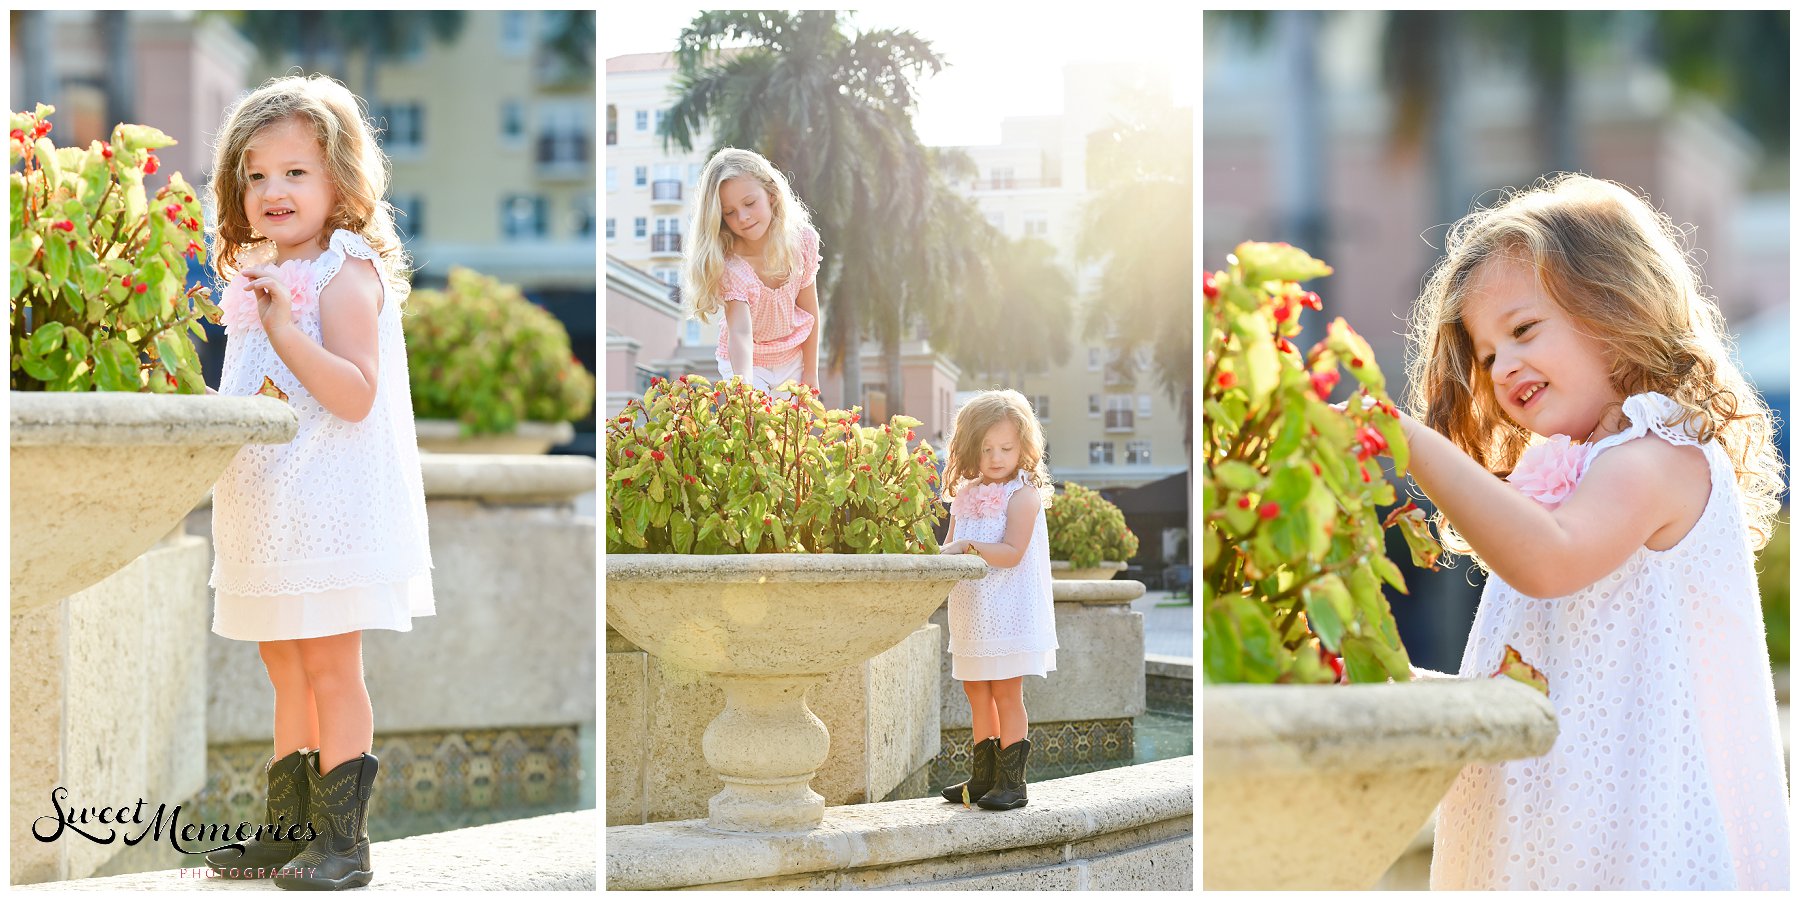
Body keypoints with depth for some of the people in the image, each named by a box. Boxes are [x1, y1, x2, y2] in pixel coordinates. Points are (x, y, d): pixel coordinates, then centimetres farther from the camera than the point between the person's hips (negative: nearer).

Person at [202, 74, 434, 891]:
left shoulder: (346, 274, -11)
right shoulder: (260, 278, 16)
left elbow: (353, 395, -22)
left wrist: (282, 325, -26)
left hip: (331, 509, -9)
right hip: (268, 513, 9)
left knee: (330, 670, -7)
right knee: (287, 671, 14)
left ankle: (343, 840, -3)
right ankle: (288, 830, 22)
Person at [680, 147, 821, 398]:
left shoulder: (802, 240, -16)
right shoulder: (730, 266, -28)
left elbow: (809, 310, -6)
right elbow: (740, 333, -38)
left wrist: (810, 373, -2)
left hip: (793, 361, 3)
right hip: (747, 362, -3)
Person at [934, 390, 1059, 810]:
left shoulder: (1023, 495, -8)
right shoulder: (966, 495, 13)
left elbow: (1012, 553, -17)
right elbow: (952, 547, 13)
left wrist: (970, 547, -25)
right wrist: (945, 552, -10)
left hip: (1009, 613, -7)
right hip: (971, 613, 7)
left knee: (1006, 694, -6)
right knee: (977, 695, 12)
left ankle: (1012, 781, -1)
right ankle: (983, 776, 22)